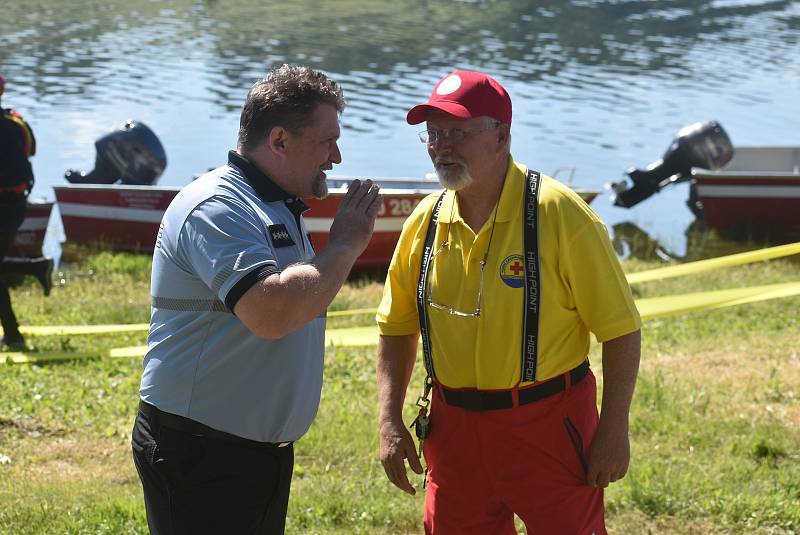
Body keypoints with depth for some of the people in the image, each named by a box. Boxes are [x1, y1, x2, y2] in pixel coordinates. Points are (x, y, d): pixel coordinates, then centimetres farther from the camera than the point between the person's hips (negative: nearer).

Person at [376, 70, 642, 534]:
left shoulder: (559, 213, -12)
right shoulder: (425, 222, 3)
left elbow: (620, 328, -9)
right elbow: (398, 328, 14)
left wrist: (614, 429, -12)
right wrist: (390, 422, 5)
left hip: (548, 427, -4)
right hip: (454, 428, 5)